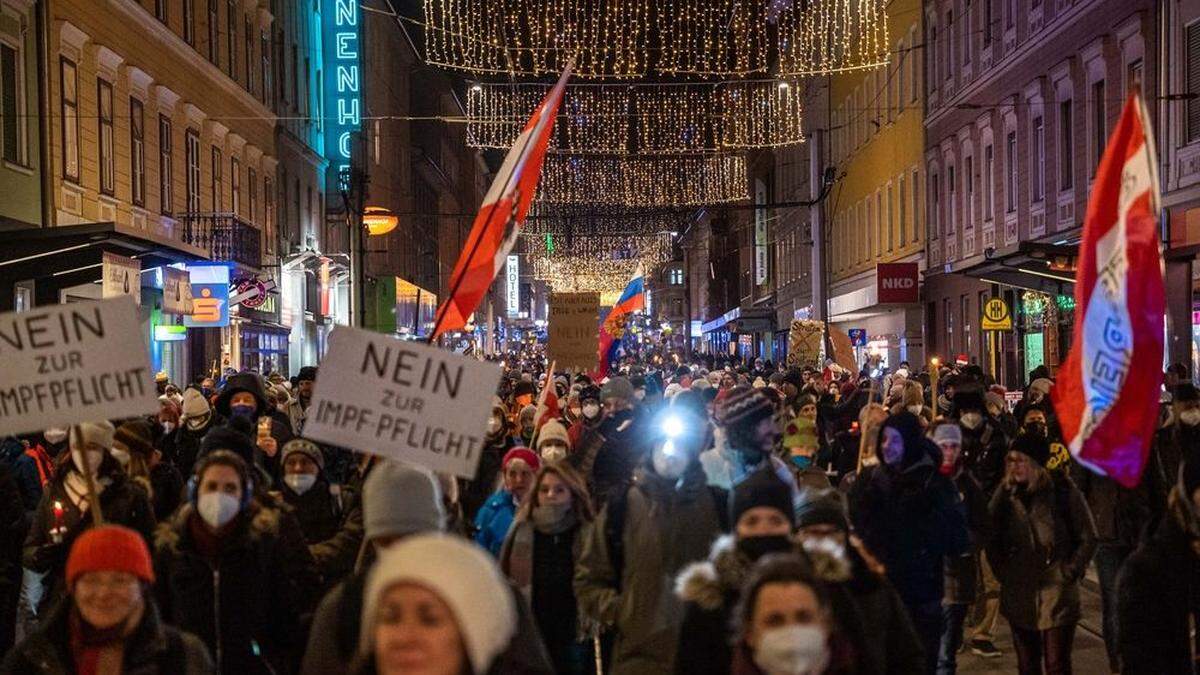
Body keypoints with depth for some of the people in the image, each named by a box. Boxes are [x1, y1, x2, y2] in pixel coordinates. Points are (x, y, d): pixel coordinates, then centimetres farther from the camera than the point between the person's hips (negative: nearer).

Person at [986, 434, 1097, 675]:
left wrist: (1070, 573, -5)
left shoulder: (1063, 491, -7)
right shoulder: (1006, 494, 4)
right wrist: (1002, 572, 4)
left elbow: (1088, 538, 0)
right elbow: (991, 537, 13)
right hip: (1019, 595, 4)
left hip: (1057, 594, -4)